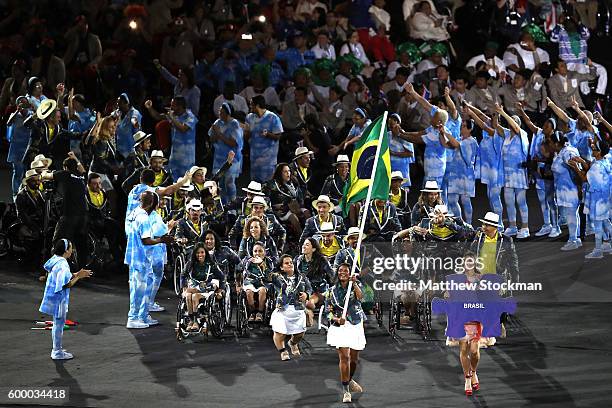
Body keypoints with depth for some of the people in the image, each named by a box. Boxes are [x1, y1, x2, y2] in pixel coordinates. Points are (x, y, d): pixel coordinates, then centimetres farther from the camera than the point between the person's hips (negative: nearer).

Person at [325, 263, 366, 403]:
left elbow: (360, 296, -19)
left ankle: (349, 380, 40)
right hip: (340, 327, -2)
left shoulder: (356, 286, 3)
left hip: (356, 326, 2)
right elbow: (328, 311, 2)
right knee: (344, 357, -13)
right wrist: (337, 319, -17)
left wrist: (354, 283, -34)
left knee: (354, 358, 12)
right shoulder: (332, 291, 5)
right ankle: (345, 391, -10)